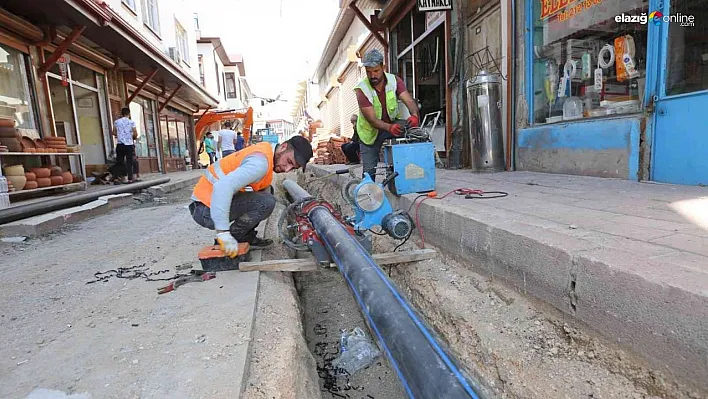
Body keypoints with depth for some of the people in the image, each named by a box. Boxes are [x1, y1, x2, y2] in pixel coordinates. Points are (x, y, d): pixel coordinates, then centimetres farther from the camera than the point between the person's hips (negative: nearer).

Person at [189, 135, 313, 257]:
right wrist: (223, 233, -36)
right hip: (206, 210, -9)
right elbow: (222, 188, -35)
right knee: (266, 202, -22)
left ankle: (246, 238, 12)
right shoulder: (261, 162, -24)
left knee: (267, 192, 13)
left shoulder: (265, 150, 6)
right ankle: (223, 243, -7)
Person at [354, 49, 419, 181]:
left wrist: (414, 115, -46)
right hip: (370, 130, -2)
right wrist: (390, 127, -48)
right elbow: (372, 119, -30)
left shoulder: (394, 80, -13)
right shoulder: (362, 89, -22)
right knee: (369, 170, -1)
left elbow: (409, 101, -22)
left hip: (394, 124, 2)